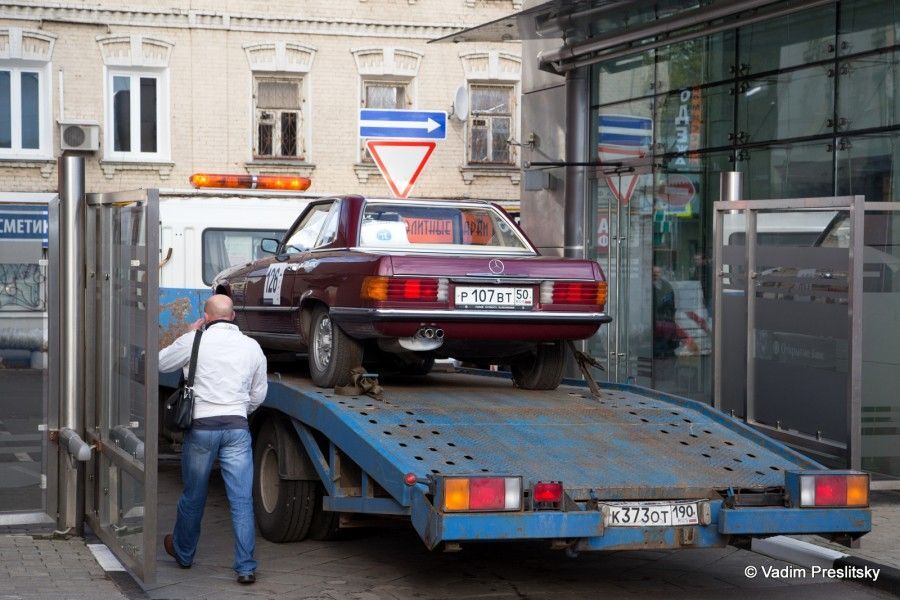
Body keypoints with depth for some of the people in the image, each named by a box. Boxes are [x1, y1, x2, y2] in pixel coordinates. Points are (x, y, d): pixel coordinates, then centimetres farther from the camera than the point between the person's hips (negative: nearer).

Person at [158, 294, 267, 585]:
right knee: (242, 500, 0)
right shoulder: (252, 347, 6)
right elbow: (259, 394, 15)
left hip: (201, 426, -1)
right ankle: (246, 567, -2)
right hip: (237, 427, 1)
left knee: (193, 496, 15)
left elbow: (162, 363, 12)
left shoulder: (195, 341, -4)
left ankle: (183, 552, 35)